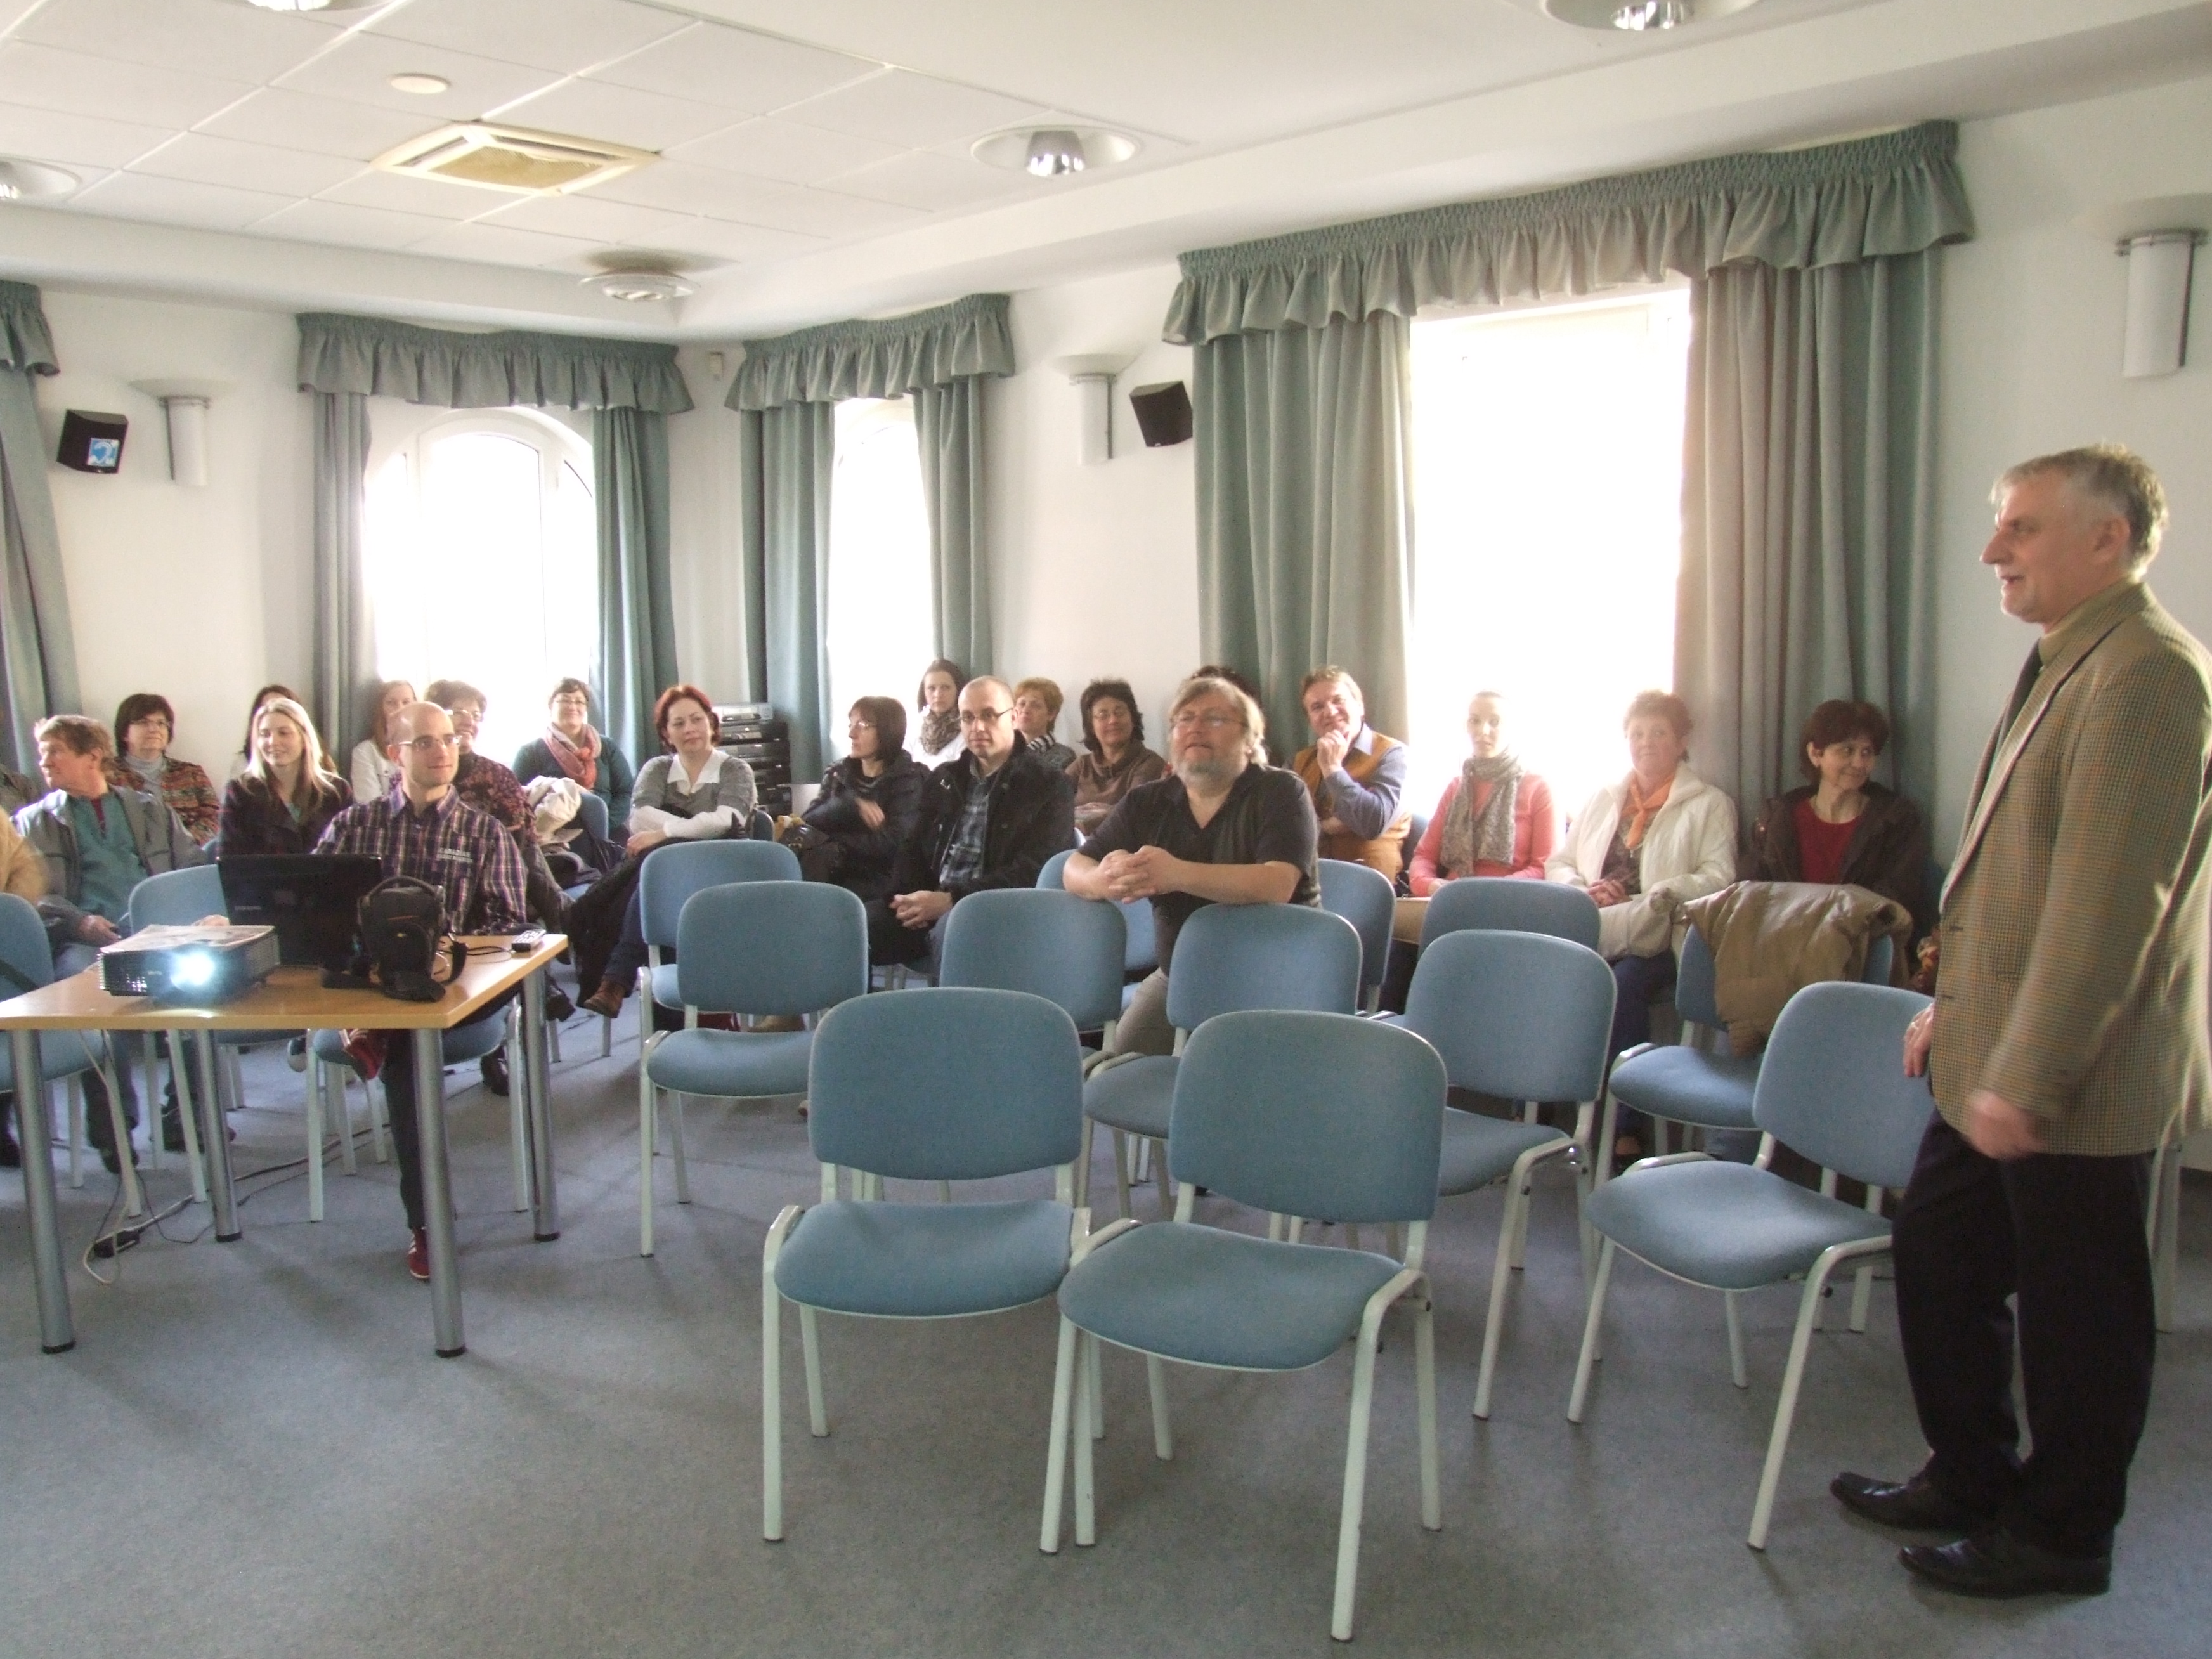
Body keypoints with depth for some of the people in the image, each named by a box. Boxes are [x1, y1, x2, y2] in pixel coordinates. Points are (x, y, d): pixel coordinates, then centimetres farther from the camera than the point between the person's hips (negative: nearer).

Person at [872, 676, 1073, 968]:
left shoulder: (1050, 787, -1)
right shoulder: (943, 780, 20)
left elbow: (1031, 873, -11)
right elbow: (913, 848, 21)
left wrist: (950, 900, -18)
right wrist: (909, 897, -3)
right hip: (929, 903, 5)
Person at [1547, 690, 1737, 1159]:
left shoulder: (1710, 805, 11)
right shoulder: (1603, 800, 25)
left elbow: (1718, 877, -3)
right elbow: (1557, 863, 23)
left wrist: (1661, 894, -17)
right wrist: (1583, 887, 1)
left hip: (1661, 937, -3)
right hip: (1592, 930, 3)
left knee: (1626, 981, -36)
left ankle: (1627, 1125, -30)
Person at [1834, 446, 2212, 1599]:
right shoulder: (2071, 661, 12)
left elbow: (2110, 898, -25)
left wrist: (2026, 1077, -24)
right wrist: (1954, 1002, 20)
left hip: (2071, 1080, -10)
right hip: (1998, 1052, 10)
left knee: (2075, 1310, 7)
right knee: (1936, 1254, 19)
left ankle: (2061, 1537, 26)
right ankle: (1970, 1478, 36)